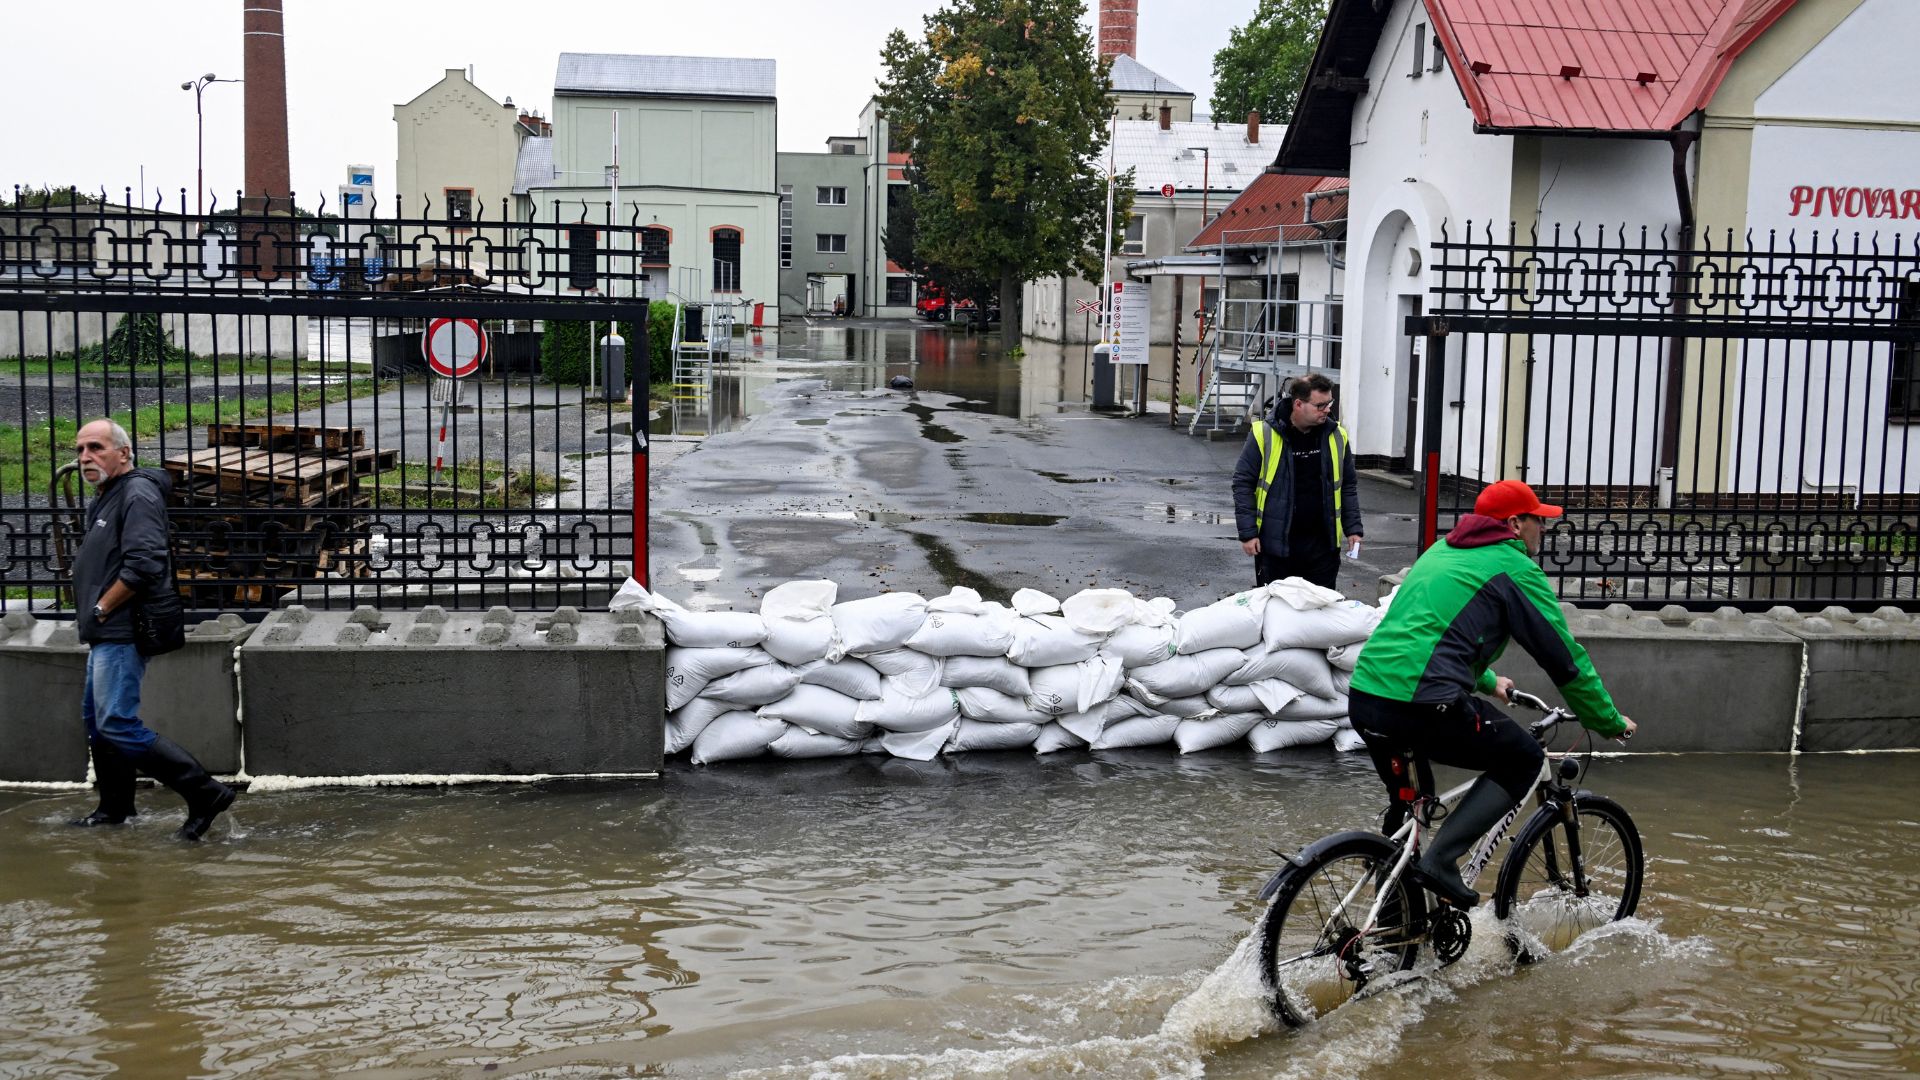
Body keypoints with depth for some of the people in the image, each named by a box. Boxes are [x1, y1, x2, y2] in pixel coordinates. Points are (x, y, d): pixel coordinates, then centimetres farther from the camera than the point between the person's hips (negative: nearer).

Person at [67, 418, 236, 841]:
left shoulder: (137, 495, -14)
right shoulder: (104, 500, 19)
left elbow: (143, 565, -25)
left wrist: (100, 609, -16)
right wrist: (91, 616, 14)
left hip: (122, 632, -11)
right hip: (106, 634, 11)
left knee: (118, 724, -15)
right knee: (97, 719, 17)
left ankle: (204, 792, -14)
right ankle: (115, 808, 28)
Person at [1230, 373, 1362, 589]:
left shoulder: (1337, 437, 4)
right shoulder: (1264, 434, -7)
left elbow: (1348, 487, 14)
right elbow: (1243, 483, -4)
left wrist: (1353, 529, 8)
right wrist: (1247, 533, -9)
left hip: (1322, 544, 3)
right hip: (1275, 543, -3)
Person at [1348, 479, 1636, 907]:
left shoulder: (1441, 551, 25)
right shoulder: (1517, 570, 1)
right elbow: (1565, 657, 4)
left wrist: (1488, 682, 54)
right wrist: (1611, 723, 17)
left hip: (1363, 698, 8)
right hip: (1423, 706, -8)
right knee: (1523, 760, 11)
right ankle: (1440, 859, -3)